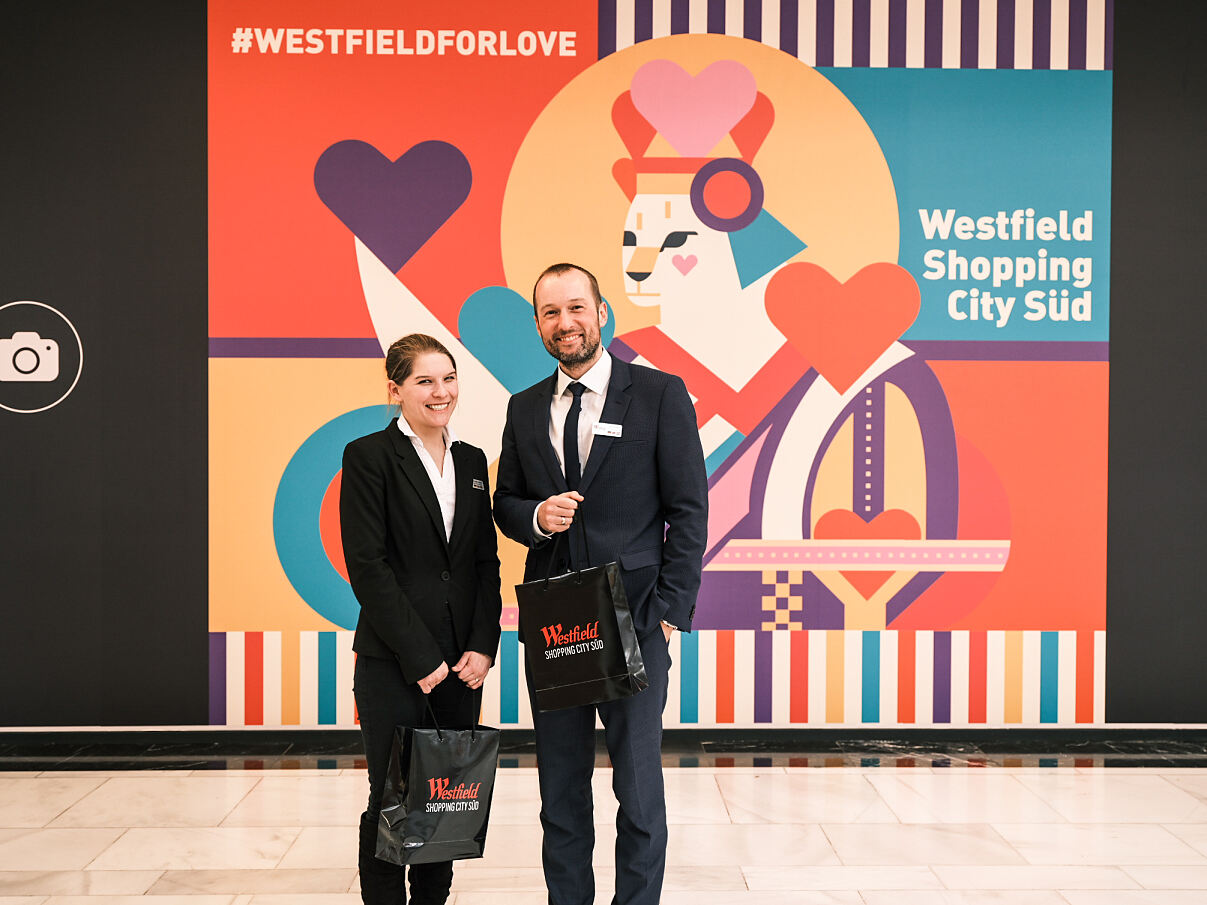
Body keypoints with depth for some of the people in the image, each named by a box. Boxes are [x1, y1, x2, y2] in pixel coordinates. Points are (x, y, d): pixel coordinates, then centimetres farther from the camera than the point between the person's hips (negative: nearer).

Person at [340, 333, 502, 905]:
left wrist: (482, 646, -1)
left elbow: (486, 562, 12)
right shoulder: (368, 456, -4)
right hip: (392, 662, -5)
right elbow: (366, 566, -10)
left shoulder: (471, 461, 13)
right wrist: (420, 656, -13)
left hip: (461, 661, 5)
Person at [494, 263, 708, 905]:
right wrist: (536, 516, -7)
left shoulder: (660, 394, -1)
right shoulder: (525, 408, 11)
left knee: (639, 786, 0)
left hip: (634, 622, -4)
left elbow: (688, 510, -3)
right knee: (560, 790, 11)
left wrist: (669, 610, -10)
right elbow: (505, 502, 18)